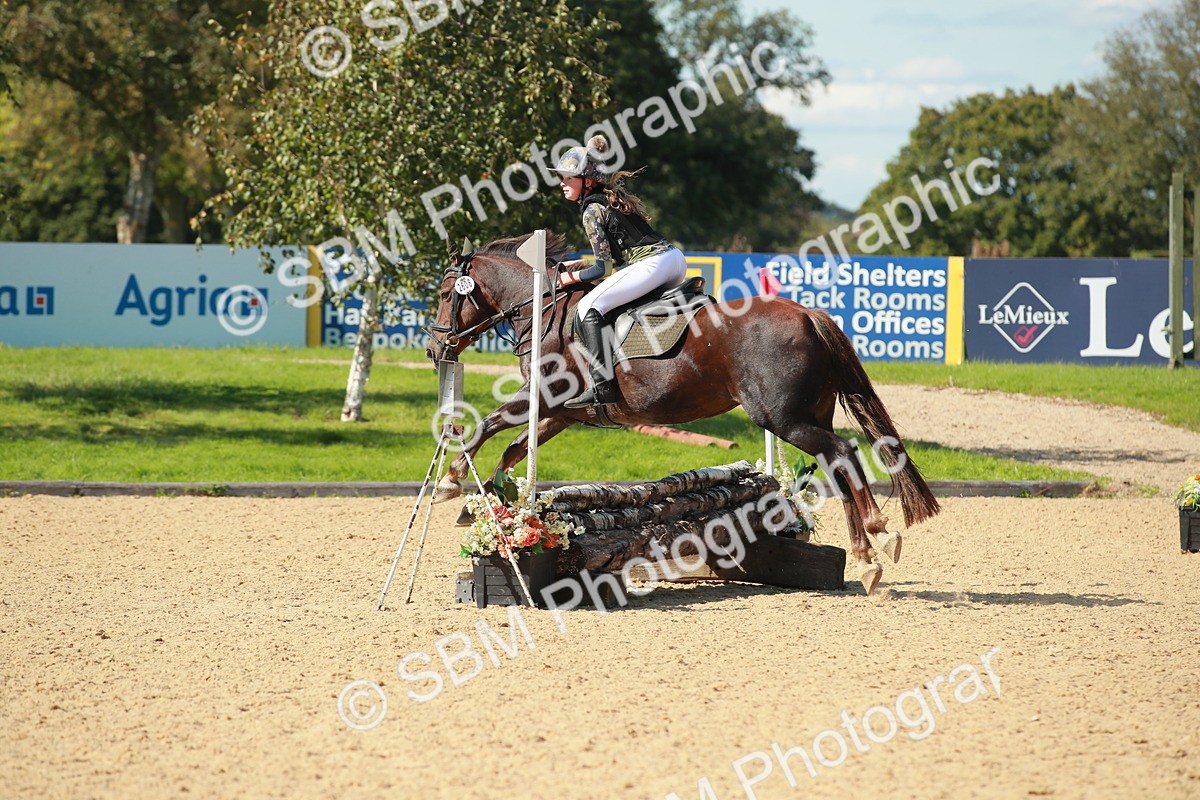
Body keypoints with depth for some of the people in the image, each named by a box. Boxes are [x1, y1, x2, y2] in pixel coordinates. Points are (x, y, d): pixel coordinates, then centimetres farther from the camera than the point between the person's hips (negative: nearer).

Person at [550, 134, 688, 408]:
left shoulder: (592, 210, -4)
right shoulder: (613, 198, 23)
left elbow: (605, 269, -7)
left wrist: (572, 277, 6)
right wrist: (580, 264, 24)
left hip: (652, 265, -10)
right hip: (676, 258, 10)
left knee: (588, 306, -13)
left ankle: (603, 385, -24)